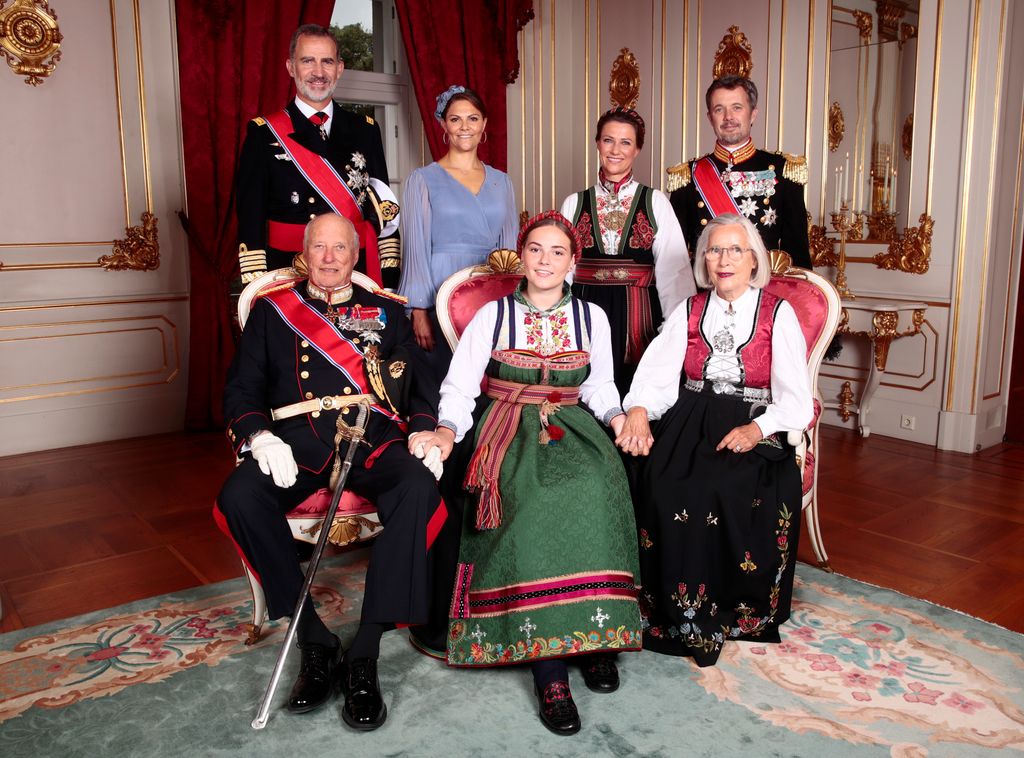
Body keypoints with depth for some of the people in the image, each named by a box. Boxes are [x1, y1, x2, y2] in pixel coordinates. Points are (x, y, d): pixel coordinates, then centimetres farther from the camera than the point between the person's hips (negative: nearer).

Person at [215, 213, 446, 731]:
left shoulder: (387, 313, 21)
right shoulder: (271, 310, 19)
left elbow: (420, 385, 14)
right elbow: (241, 390, 12)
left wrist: (423, 434, -6)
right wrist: (260, 438, -9)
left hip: (372, 442, 0)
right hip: (296, 443, 1)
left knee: (419, 489, -32)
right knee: (239, 496, -30)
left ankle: (363, 656, -23)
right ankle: (315, 643, -15)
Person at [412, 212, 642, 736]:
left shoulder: (591, 317, 13)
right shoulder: (493, 315, 6)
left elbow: (599, 385, 17)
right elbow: (459, 386, 2)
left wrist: (618, 418, -3)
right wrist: (447, 430, -17)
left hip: (573, 428, 2)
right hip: (510, 432, -2)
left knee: (593, 488, -32)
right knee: (537, 500, -33)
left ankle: (595, 630, -19)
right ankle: (549, 663, -28)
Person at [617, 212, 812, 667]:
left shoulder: (778, 314, 6)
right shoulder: (689, 312, 13)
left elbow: (795, 399, -1)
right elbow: (656, 372, 1)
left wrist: (756, 429, -20)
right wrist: (638, 411, -20)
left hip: (754, 432, -1)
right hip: (690, 425, 2)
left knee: (732, 493, -31)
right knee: (666, 488, -27)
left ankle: (735, 611, -9)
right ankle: (680, 612, -11)